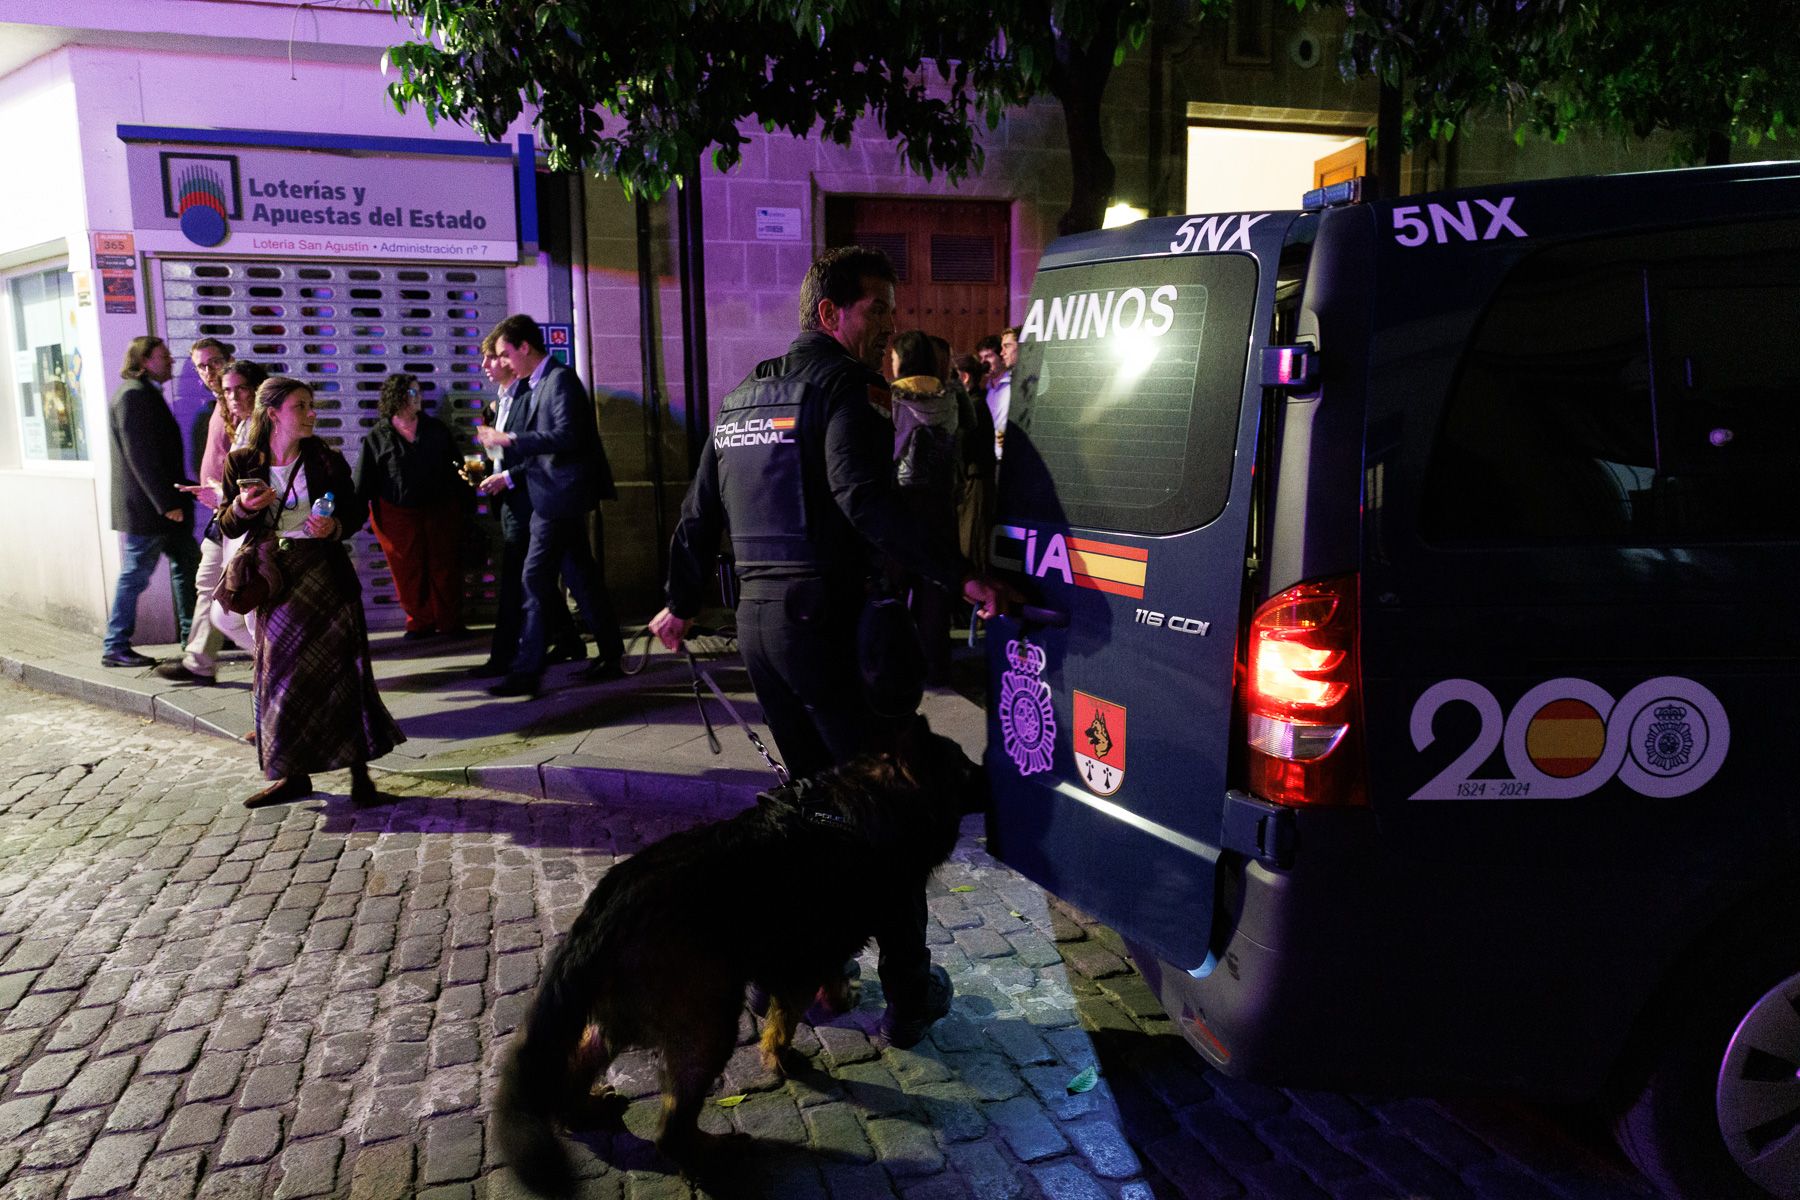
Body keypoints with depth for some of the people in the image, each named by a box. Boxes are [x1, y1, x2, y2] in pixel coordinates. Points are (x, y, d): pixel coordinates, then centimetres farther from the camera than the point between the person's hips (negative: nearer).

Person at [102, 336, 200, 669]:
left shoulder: (147, 394, 17)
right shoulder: (134, 395, -15)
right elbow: (141, 456, -21)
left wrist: (180, 494, 16)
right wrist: (166, 503, -21)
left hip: (162, 504, 10)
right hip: (145, 506, -10)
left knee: (188, 564, 13)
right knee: (135, 576, -2)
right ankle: (116, 648, 7)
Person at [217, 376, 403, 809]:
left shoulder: (327, 460, -1)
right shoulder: (243, 463, 2)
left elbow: (355, 512, 6)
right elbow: (228, 527, 6)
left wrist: (334, 527, -15)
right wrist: (242, 507, -15)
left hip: (325, 574, -2)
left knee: (340, 671, -3)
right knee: (280, 677, 7)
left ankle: (359, 772, 5)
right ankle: (293, 774, 19)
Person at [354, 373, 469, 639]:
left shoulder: (436, 429, 7)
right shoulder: (377, 437, -1)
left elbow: (455, 466, 11)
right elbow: (363, 482, -1)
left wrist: (464, 498, 8)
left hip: (441, 510, 2)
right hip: (398, 514, -2)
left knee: (445, 568, 5)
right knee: (408, 572, 3)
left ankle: (450, 623, 16)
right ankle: (420, 623, 17)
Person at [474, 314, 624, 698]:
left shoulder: (560, 379, -12)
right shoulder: (536, 384, 16)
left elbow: (566, 436, -22)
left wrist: (510, 439, -20)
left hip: (560, 496, -10)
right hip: (558, 497, 10)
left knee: (536, 580, -9)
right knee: (581, 577, 13)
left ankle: (527, 671, -6)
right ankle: (610, 652, 20)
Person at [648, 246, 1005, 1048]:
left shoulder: (742, 397, 18)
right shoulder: (840, 384, -8)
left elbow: (701, 513, 23)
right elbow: (865, 501, -24)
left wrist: (681, 604, 33)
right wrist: (956, 577, -27)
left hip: (757, 614, 8)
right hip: (822, 615, -8)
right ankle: (908, 997, 6)